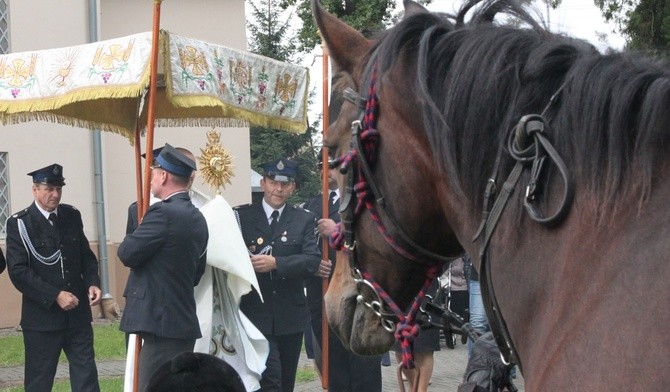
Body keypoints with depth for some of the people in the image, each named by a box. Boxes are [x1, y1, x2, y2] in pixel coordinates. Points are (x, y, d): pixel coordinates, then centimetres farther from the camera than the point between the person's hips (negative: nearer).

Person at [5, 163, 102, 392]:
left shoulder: (72, 216, 9)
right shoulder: (19, 224, -6)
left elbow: (86, 256, 16)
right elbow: (18, 271, -13)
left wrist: (92, 282, -4)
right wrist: (55, 295, -18)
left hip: (78, 314, 4)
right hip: (42, 317, -4)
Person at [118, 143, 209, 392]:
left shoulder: (163, 212, -15)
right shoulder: (197, 219, 13)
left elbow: (127, 253, -13)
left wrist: (133, 238, 6)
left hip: (161, 323, -9)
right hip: (184, 322, 9)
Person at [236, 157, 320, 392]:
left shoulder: (304, 220, 6)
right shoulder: (242, 216, 3)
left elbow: (312, 261, -7)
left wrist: (275, 263, -21)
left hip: (290, 317, 3)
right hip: (256, 313, -3)